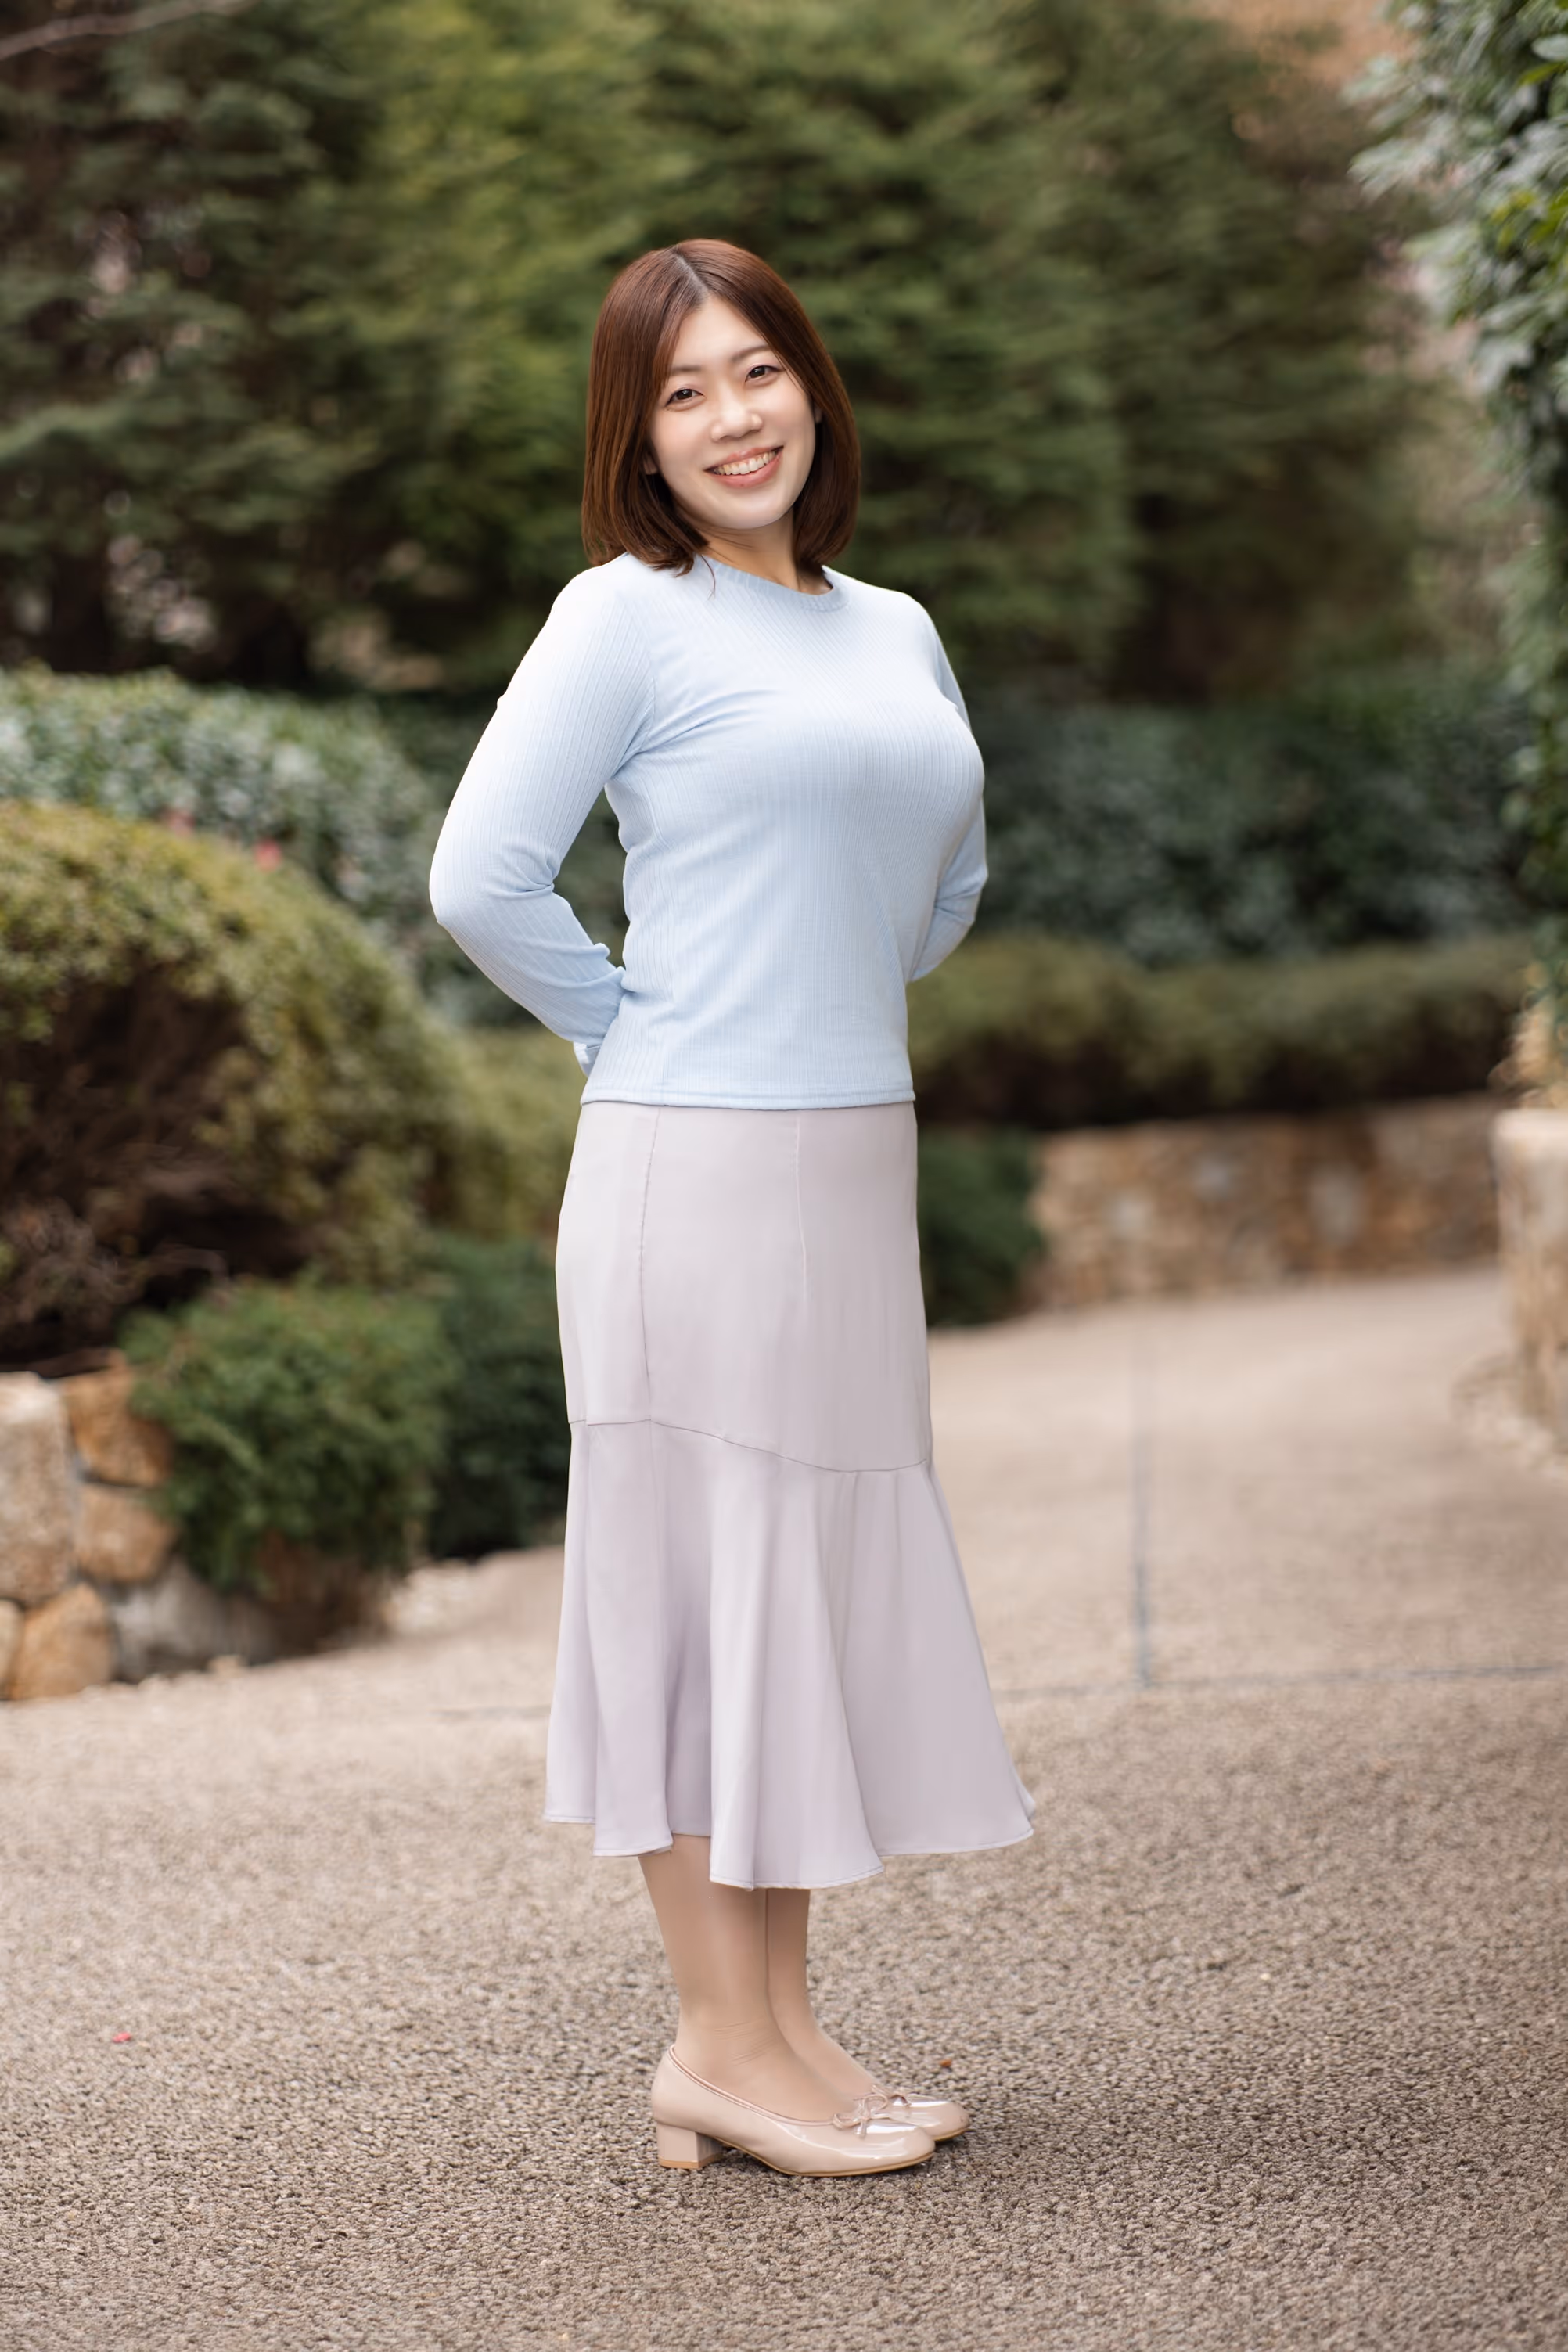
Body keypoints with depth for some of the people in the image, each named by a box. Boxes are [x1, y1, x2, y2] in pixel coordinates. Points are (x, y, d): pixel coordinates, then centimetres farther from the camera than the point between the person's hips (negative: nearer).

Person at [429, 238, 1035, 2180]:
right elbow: (481, 877, -12)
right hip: (699, 1170, -7)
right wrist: (646, 1037, -4)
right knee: (706, 1584, -1)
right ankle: (720, 2048, 7)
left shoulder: (893, 628, 14)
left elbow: (945, 873, 28)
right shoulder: (627, 616, -6)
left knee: (822, 1588, 11)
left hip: (857, 1168, 7)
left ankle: (783, 2026, 21)